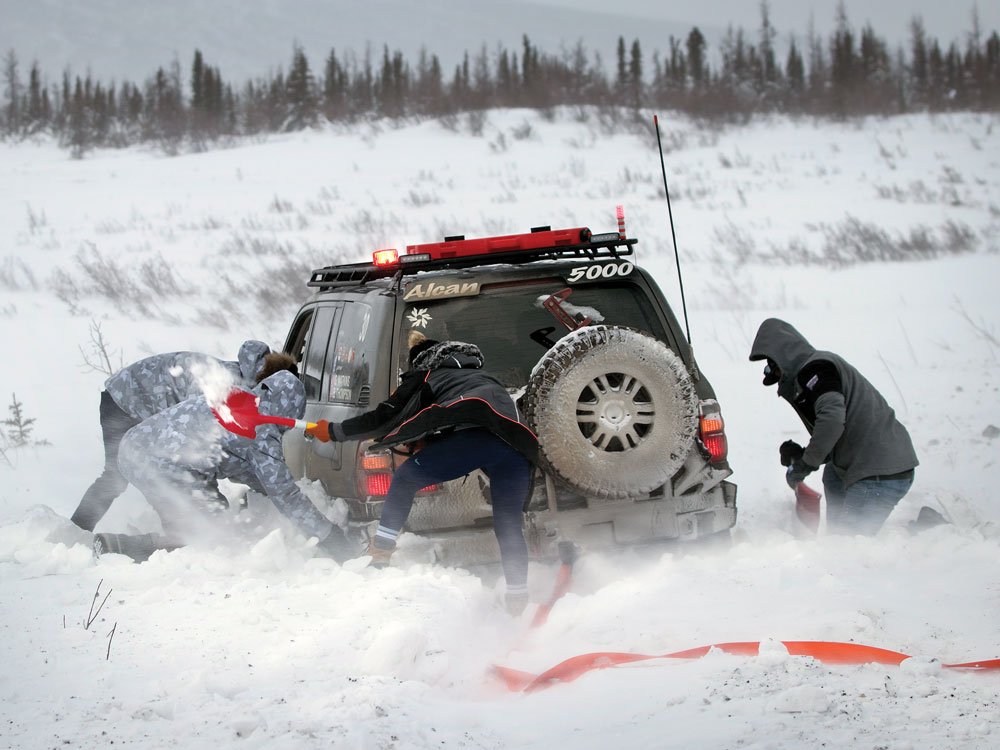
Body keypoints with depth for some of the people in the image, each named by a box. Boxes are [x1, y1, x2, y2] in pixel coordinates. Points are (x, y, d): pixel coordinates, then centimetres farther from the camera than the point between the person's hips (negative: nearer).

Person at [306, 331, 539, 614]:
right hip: (518, 449, 5)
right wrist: (424, 442, 51)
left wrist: (332, 431, 30)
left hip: (472, 437, -5)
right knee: (509, 526, 14)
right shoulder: (481, 375, 40)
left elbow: (382, 419, 20)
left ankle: (380, 552, 4)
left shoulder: (424, 376, 23)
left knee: (404, 478, 13)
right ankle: (518, 600, 7)